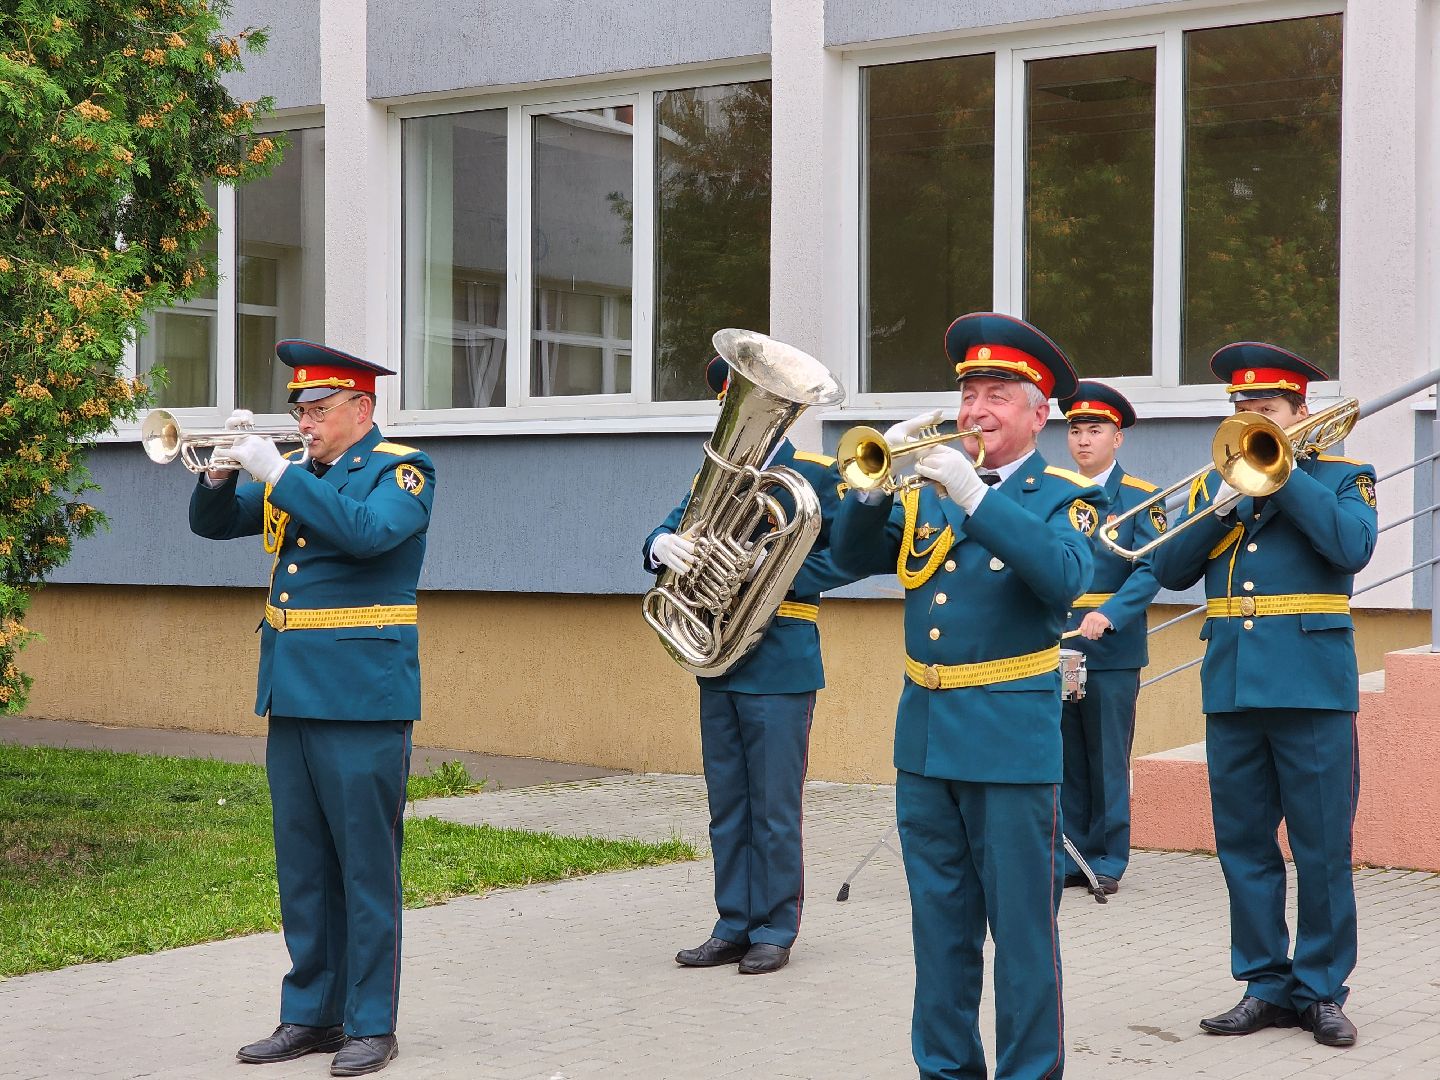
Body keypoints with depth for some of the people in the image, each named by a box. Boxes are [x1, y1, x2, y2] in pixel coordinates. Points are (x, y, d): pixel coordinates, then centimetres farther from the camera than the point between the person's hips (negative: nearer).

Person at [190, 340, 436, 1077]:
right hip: (291, 696, 7)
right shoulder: (298, 474, 16)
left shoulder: (400, 471, -4)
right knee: (302, 868, 11)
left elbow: (366, 531, -23)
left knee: (366, 865, -2)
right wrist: (222, 469, -4)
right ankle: (310, 1014, 20)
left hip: (362, 698, -7)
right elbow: (212, 522, 17)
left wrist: (276, 472, -21)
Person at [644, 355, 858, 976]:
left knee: (774, 804, -2)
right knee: (727, 803, 10)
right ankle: (734, 926, 18)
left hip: (780, 661, -6)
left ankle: (774, 930, 7)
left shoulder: (813, 475, -3)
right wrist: (663, 545, -16)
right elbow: (672, 534, 9)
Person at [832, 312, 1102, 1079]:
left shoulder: (1064, 498, -3)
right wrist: (876, 483, -13)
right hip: (924, 732, 5)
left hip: (1014, 738, -5)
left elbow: (1065, 578, -22)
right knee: (940, 922, 13)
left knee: (1021, 925, -1)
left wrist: (974, 494, -28)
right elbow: (852, 555, 4)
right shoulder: (926, 492, 12)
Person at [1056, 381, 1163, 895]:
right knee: (1065, 756, 7)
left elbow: (1150, 570, -10)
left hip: (1112, 647, -4)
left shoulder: (1139, 497, -1)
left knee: (1108, 758, 0)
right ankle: (1071, 855, 15)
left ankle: (1108, 860, 8)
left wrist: (1109, 614, -24)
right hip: (1055, 645, 4)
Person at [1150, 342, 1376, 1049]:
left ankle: (1321, 989, 10)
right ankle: (1266, 985, 16)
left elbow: (1353, 546, -15)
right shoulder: (1216, 484, 16)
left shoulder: (1341, 478, 5)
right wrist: (1219, 511, -7)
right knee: (1243, 846, 7)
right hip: (1232, 689, 4)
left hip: (1312, 687, -4)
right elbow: (1169, 572, 7)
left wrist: (1280, 474, -14)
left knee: (1322, 850, 0)